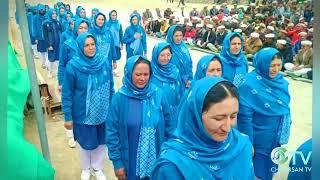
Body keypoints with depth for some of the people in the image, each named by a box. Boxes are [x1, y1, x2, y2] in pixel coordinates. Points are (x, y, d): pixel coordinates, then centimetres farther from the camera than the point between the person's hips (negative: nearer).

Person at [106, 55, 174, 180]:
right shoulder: (120, 98, -13)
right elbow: (112, 132, -8)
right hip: (130, 161, -1)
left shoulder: (158, 95, -9)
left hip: (156, 159, 2)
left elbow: (169, 126, 0)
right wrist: (117, 162, -7)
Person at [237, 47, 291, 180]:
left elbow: (285, 107, 11)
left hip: (276, 139, 6)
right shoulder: (250, 83, -22)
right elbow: (245, 116, -21)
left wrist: (284, 133, 13)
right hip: (259, 141, -6)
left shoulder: (281, 81, -2)